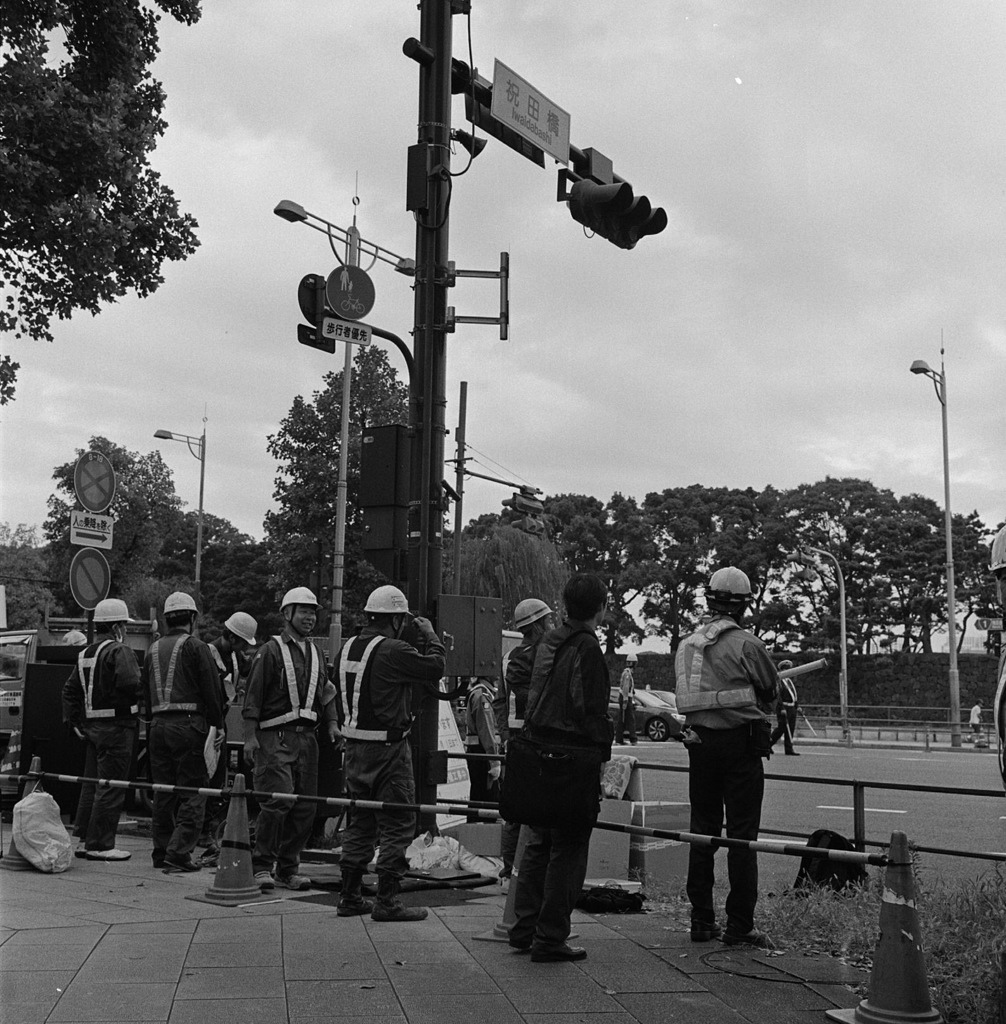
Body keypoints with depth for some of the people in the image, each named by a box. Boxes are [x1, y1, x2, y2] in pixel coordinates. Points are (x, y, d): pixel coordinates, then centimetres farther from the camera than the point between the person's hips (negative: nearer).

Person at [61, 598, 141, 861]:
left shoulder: (85, 654, 16)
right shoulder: (118, 651, -13)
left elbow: (70, 689, 18)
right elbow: (130, 682, -29)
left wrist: (73, 720, 17)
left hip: (92, 726, 9)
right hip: (117, 727, -9)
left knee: (91, 785, 16)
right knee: (110, 788, -4)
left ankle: (83, 840, 22)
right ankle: (100, 845, -2)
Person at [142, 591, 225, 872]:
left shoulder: (153, 649, 15)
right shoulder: (195, 647, -4)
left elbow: (146, 691, 18)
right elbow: (211, 688, -7)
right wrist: (218, 725, -1)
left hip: (158, 725, 6)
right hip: (188, 723, -6)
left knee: (163, 790, 12)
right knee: (193, 791, -3)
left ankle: (161, 850, 14)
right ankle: (179, 851, -9)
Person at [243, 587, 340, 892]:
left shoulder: (316, 654, 19)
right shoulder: (272, 650, -3)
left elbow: (326, 693, 23)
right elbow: (253, 695, -6)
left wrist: (332, 724, 7)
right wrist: (250, 736, -11)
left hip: (307, 738, 7)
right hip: (275, 737, -7)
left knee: (306, 806, 5)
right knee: (277, 800, -15)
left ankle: (288, 867, 15)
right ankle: (261, 865, -2)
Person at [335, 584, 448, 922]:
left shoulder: (348, 647, 8)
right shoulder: (393, 650, -18)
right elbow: (435, 666, -14)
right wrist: (428, 634, -2)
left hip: (355, 746, 8)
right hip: (387, 748, -8)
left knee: (359, 822, 16)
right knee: (398, 824, 0)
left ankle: (350, 897, 21)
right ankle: (386, 901, 1)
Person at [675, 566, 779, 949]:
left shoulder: (686, 644, 7)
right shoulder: (746, 644, -11)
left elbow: (688, 694, 9)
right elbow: (771, 691, 1)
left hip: (699, 743, 5)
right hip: (740, 743, -5)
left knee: (702, 831, 11)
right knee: (742, 835, 0)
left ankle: (702, 920, 16)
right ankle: (740, 925, 2)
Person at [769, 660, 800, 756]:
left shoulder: (790, 681, 18)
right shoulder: (779, 681, -10)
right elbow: (778, 696, -17)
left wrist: (797, 705, 15)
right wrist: (782, 708, -21)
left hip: (792, 708, 8)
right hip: (783, 708, -8)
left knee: (791, 729, 6)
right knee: (782, 728, -6)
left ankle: (789, 749, 9)